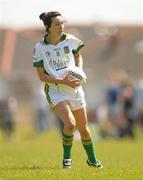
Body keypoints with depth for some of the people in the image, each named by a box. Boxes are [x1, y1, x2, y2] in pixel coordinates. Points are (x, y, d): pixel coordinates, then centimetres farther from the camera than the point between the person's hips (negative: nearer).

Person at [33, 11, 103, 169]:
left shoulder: (70, 40, -4)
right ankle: (66, 157, 0)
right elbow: (42, 76, -9)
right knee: (70, 123, -24)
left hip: (75, 89, 3)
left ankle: (92, 159, 32)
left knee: (83, 128, 10)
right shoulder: (40, 48, -12)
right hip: (55, 92, -3)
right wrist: (63, 81, -20)